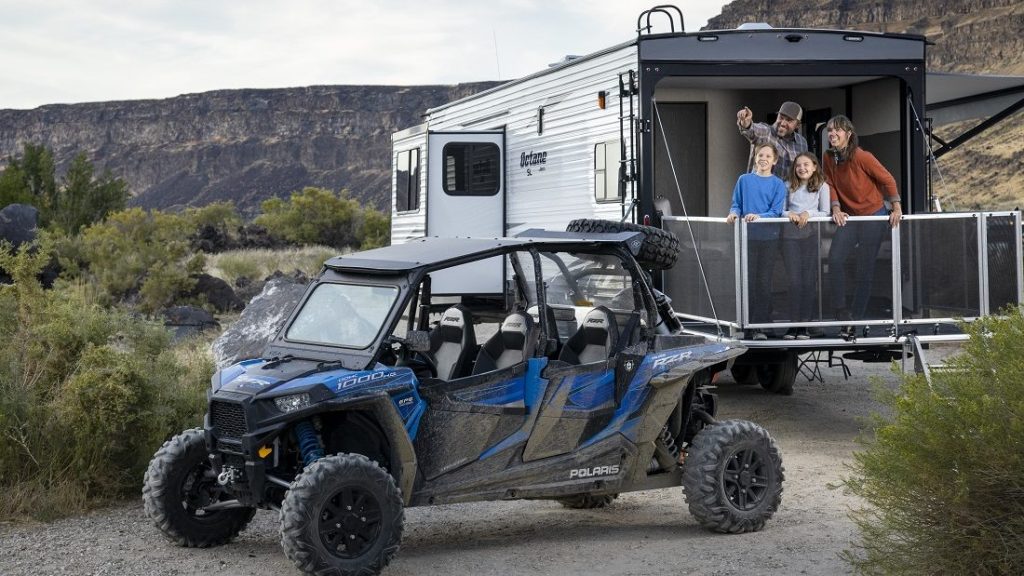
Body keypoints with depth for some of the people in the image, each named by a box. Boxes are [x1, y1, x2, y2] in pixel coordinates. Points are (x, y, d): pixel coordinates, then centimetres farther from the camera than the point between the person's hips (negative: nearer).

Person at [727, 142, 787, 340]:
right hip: (748, 237, 1)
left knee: (764, 281, 0)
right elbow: (736, 204, 8)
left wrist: (758, 216, -24)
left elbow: (775, 212, -6)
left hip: (769, 238, -1)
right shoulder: (744, 180, 8)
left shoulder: (778, 185, 4)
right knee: (748, 280, 0)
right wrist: (734, 213, -15)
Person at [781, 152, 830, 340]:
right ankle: (793, 323, 3)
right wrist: (788, 214, -15)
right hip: (790, 235, 1)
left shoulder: (822, 186, 5)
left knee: (808, 280, -1)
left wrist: (808, 213, -16)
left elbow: (825, 212, 0)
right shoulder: (788, 186, 10)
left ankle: (805, 324, 3)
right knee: (794, 280, 0)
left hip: (811, 235, -1)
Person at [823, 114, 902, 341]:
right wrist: (836, 208, -15)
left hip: (873, 215, -5)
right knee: (835, 259, -15)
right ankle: (841, 311, -7)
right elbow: (831, 185, 1)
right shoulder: (829, 158, -4)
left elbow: (888, 180, -13)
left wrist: (897, 208, -14)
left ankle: (855, 319, 9)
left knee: (864, 269, 0)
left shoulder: (862, 157, -20)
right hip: (849, 216, 5)